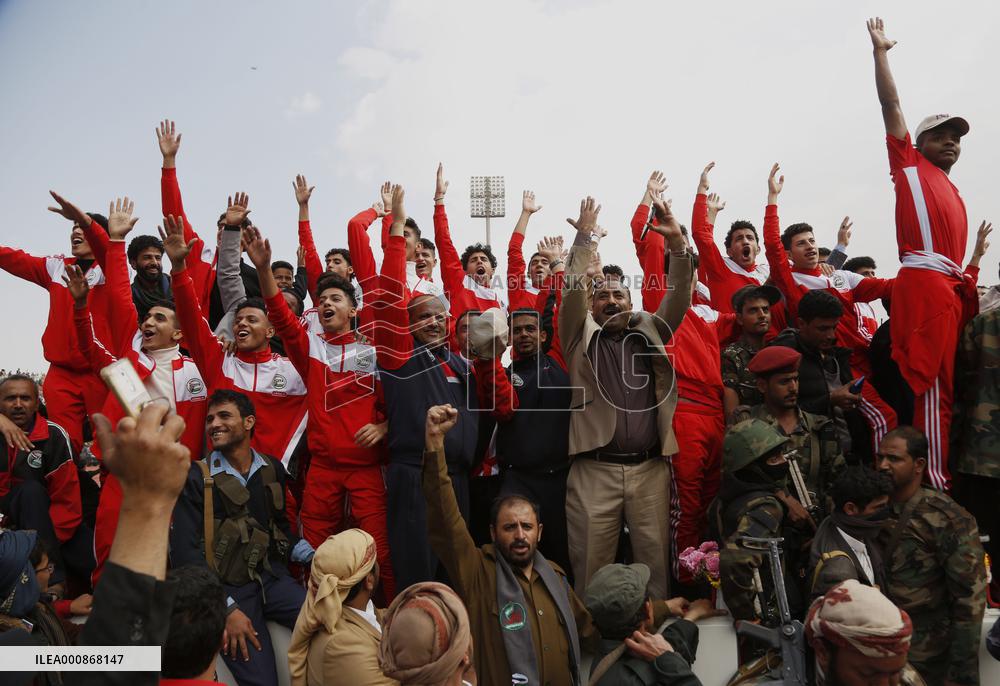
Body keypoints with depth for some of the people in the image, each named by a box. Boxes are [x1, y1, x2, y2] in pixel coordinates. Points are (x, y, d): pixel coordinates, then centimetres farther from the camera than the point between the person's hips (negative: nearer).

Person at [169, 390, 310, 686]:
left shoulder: (272, 469, 7)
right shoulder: (196, 478, -5)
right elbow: (185, 552, -11)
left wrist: (314, 558, 3)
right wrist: (227, 609, -17)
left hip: (271, 576, 4)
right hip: (224, 587, -3)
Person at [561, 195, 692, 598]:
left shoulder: (649, 332, 14)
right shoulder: (582, 337, 8)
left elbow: (678, 298, 2)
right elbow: (572, 291, -5)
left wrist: (677, 243, -11)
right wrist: (584, 237, -12)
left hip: (650, 469, 2)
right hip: (594, 470, -2)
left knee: (655, 558, 8)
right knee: (591, 562, 3)